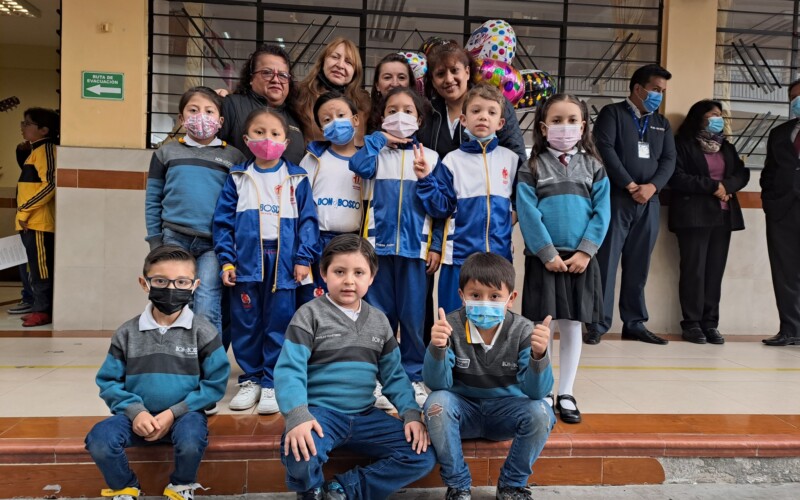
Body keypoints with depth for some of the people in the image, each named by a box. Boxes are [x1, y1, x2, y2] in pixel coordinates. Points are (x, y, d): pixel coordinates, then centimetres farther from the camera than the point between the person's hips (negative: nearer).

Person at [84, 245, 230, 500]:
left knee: (191, 440, -33)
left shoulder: (203, 332, -6)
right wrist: (135, 411, -15)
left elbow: (215, 383, -6)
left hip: (184, 414, -2)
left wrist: (174, 412, -15)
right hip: (139, 415, 2)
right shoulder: (127, 333, 1)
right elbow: (109, 381, 3)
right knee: (99, 439, -24)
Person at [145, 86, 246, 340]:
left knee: (207, 310, -11)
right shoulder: (166, 153, 11)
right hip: (175, 238, 2)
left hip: (214, 243, -2)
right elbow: (153, 201, 11)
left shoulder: (234, 157, 7)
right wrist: (155, 241, 4)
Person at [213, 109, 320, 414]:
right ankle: (250, 379, 24)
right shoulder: (238, 177, 8)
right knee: (245, 323, 9)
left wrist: (304, 258, -6)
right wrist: (226, 260, -2)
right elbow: (223, 220, 6)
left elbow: (308, 220, 2)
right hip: (246, 261, 2)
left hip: (283, 262, -1)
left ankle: (272, 383, 15)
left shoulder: (296, 178, 5)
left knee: (279, 324, 3)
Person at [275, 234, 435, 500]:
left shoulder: (379, 320, 10)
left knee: (422, 456, -10)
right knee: (301, 453, -36)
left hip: (365, 416, 5)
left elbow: (394, 375, 13)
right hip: (320, 412, -4)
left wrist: (411, 413, -3)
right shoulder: (310, 315, -4)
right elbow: (289, 370, -13)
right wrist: (297, 416, -29)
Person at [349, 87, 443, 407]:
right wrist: (379, 139, -3)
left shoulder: (430, 157, 8)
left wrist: (436, 246, -1)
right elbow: (359, 165, -16)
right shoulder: (376, 151, 8)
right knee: (379, 313, 8)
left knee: (413, 314, 4)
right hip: (379, 243, 1)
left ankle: (414, 375, 17)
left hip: (415, 247, 0)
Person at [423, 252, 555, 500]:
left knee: (540, 412, -27)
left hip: (505, 411, 1)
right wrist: (437, 347, -40)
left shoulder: (523, 331, -15)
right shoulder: (452, 326, -16)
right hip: (463, 409, 0)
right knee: (436, 403, -30)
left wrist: (539, 355, -42)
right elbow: (437, 384, -20)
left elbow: (537, 391, -22)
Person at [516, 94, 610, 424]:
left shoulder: (594, 167, 8)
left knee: (572, 327, 8)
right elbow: (528, 213, -7)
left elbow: (602, 212, 1)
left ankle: (566, 394, 20)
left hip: (580, 259, 2)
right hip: (543, 258, -2)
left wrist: (584, 252, -10)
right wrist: (549, 253, -13)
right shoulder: (532, 167, 1)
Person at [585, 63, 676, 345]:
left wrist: (651, 187, -8)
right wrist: (630, 186, -12)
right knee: (606, 262, -5)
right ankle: (597, 324, -1)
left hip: (649, 203, 5)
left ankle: (634, 324, 14)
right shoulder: (612, 113, 4)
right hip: (616, 199, -5)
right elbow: (605, 149, -9)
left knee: (638, 266, 7)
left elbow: (669, 160, 10)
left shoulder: (662, 123, 20)